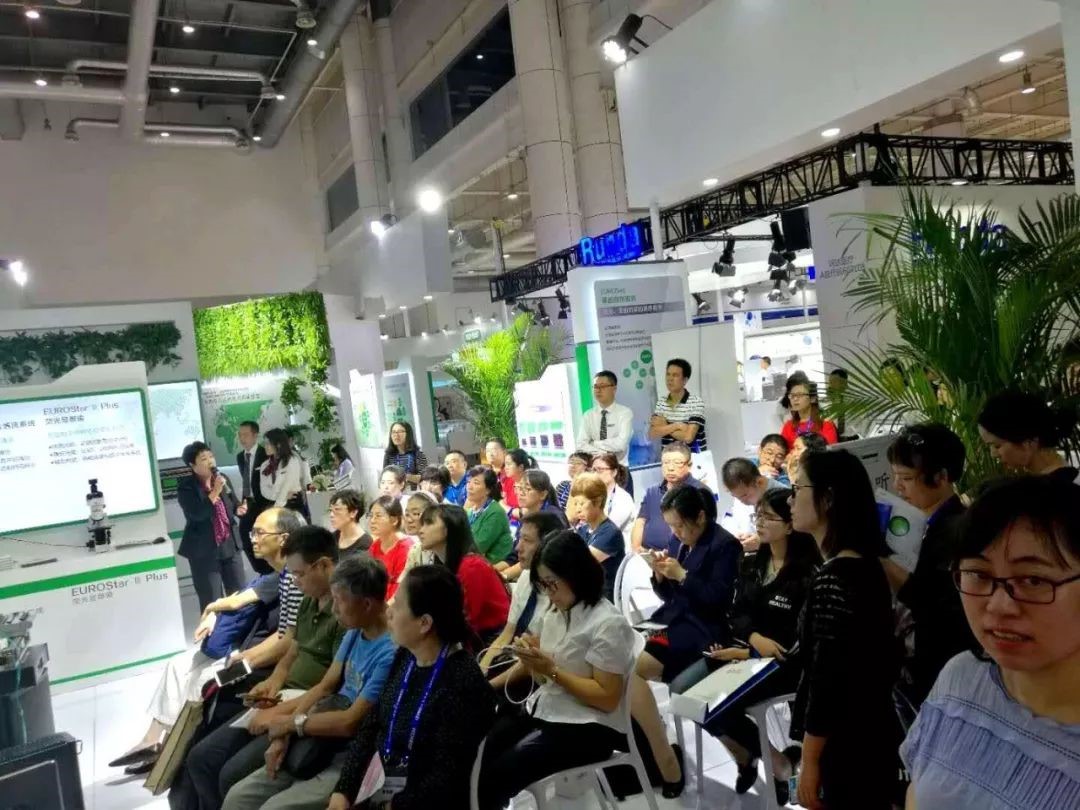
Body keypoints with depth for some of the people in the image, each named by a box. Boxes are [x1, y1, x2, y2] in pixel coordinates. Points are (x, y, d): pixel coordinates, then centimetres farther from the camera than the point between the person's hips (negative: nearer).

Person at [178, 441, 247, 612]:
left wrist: (238, 510, -3)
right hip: (204, 551, -5)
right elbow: (197, 514, -25)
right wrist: (215, 491, -24)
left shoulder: (222, 479, 3)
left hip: (230, 545, 5)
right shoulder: (186, 487, -11)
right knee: (211, 602, 4)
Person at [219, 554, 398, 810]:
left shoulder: (391, 652, -25)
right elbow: (324, 687, 10)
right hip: (326, 748, 8)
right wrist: (284, 735, -4)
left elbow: (351, 722, -23)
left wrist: (290, 722, -9)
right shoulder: (355, 632, 4)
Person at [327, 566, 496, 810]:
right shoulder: (405, 657, 1)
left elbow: (446, 779, -19)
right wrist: (343, 790, -7)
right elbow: (370, 727, 3)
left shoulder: (463, 684, -22)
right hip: (375, 788, 7)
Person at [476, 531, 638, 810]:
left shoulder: (608, 624, -16)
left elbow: (608, 699, -16)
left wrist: (552, 670, -20)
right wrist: (531, 657, -8)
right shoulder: (556, 612, 7)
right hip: (545, 709, 8)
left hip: (588, 726, -7)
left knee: (496, 774, -22)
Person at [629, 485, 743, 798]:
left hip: (703, 630, -8)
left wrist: (682, 575, -16)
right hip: (676, 621, 8)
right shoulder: (686, 544, 15)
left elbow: (720, 599, -14)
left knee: (630, 667, -26)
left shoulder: (725, 546, -6)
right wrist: (660, 574, -1)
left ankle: (667, 763, -14)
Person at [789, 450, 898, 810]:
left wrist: (809, 763, -15)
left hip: (845, 744, -8)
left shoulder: (833, 579, -23)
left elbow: (826, 680, -22)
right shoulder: (867, 565, 4)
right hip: (871, 732, 8)